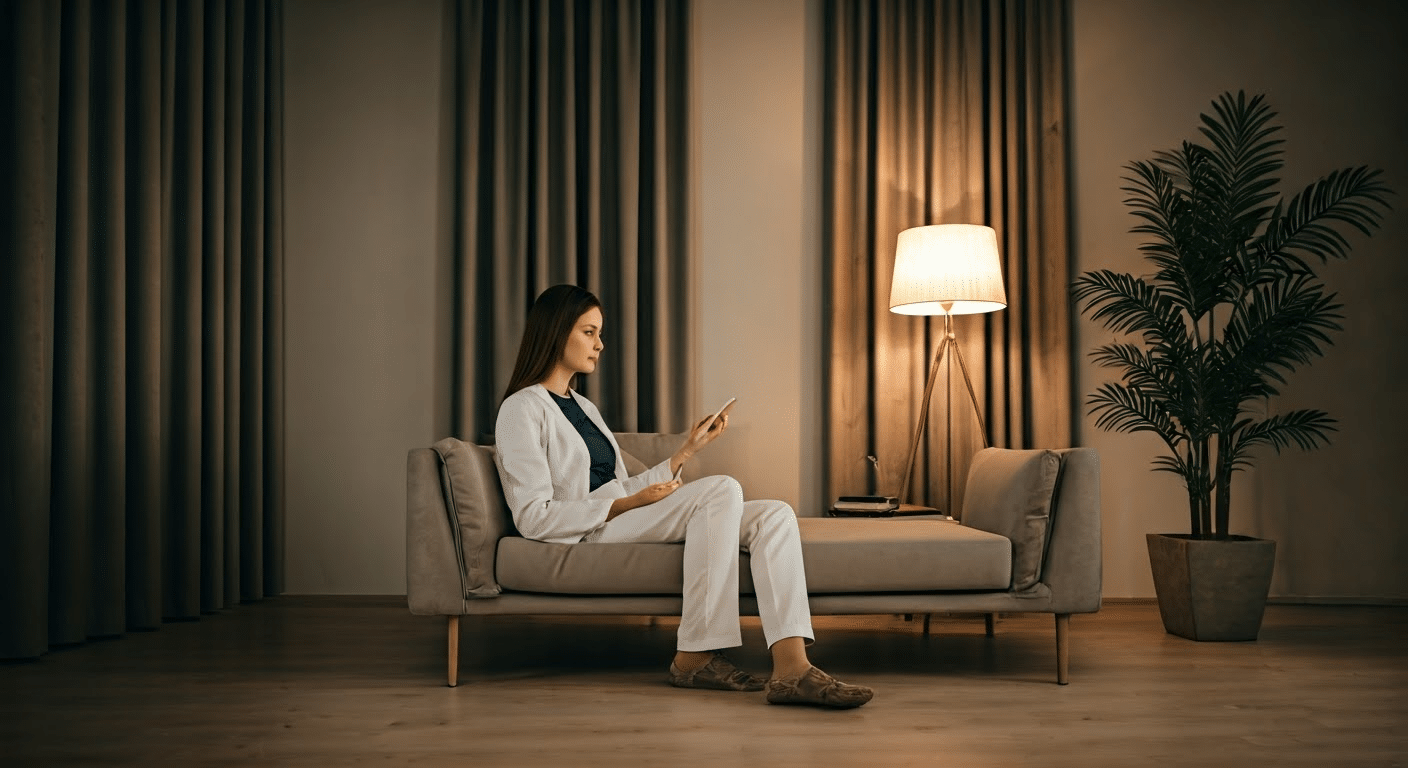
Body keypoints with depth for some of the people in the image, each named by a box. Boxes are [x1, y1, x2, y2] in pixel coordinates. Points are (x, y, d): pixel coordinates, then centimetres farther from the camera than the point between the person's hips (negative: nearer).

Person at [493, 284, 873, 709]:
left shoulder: (583, 407, 26)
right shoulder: (522, 409, -2)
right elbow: (534, 516, -13)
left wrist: (687, 450, 13)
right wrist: (630, 502, -17)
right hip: (585, 534, -8)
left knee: (775, 515, -12)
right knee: (721, 489, -28)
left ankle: (791, 667, -31)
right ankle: (694, 657, -25)